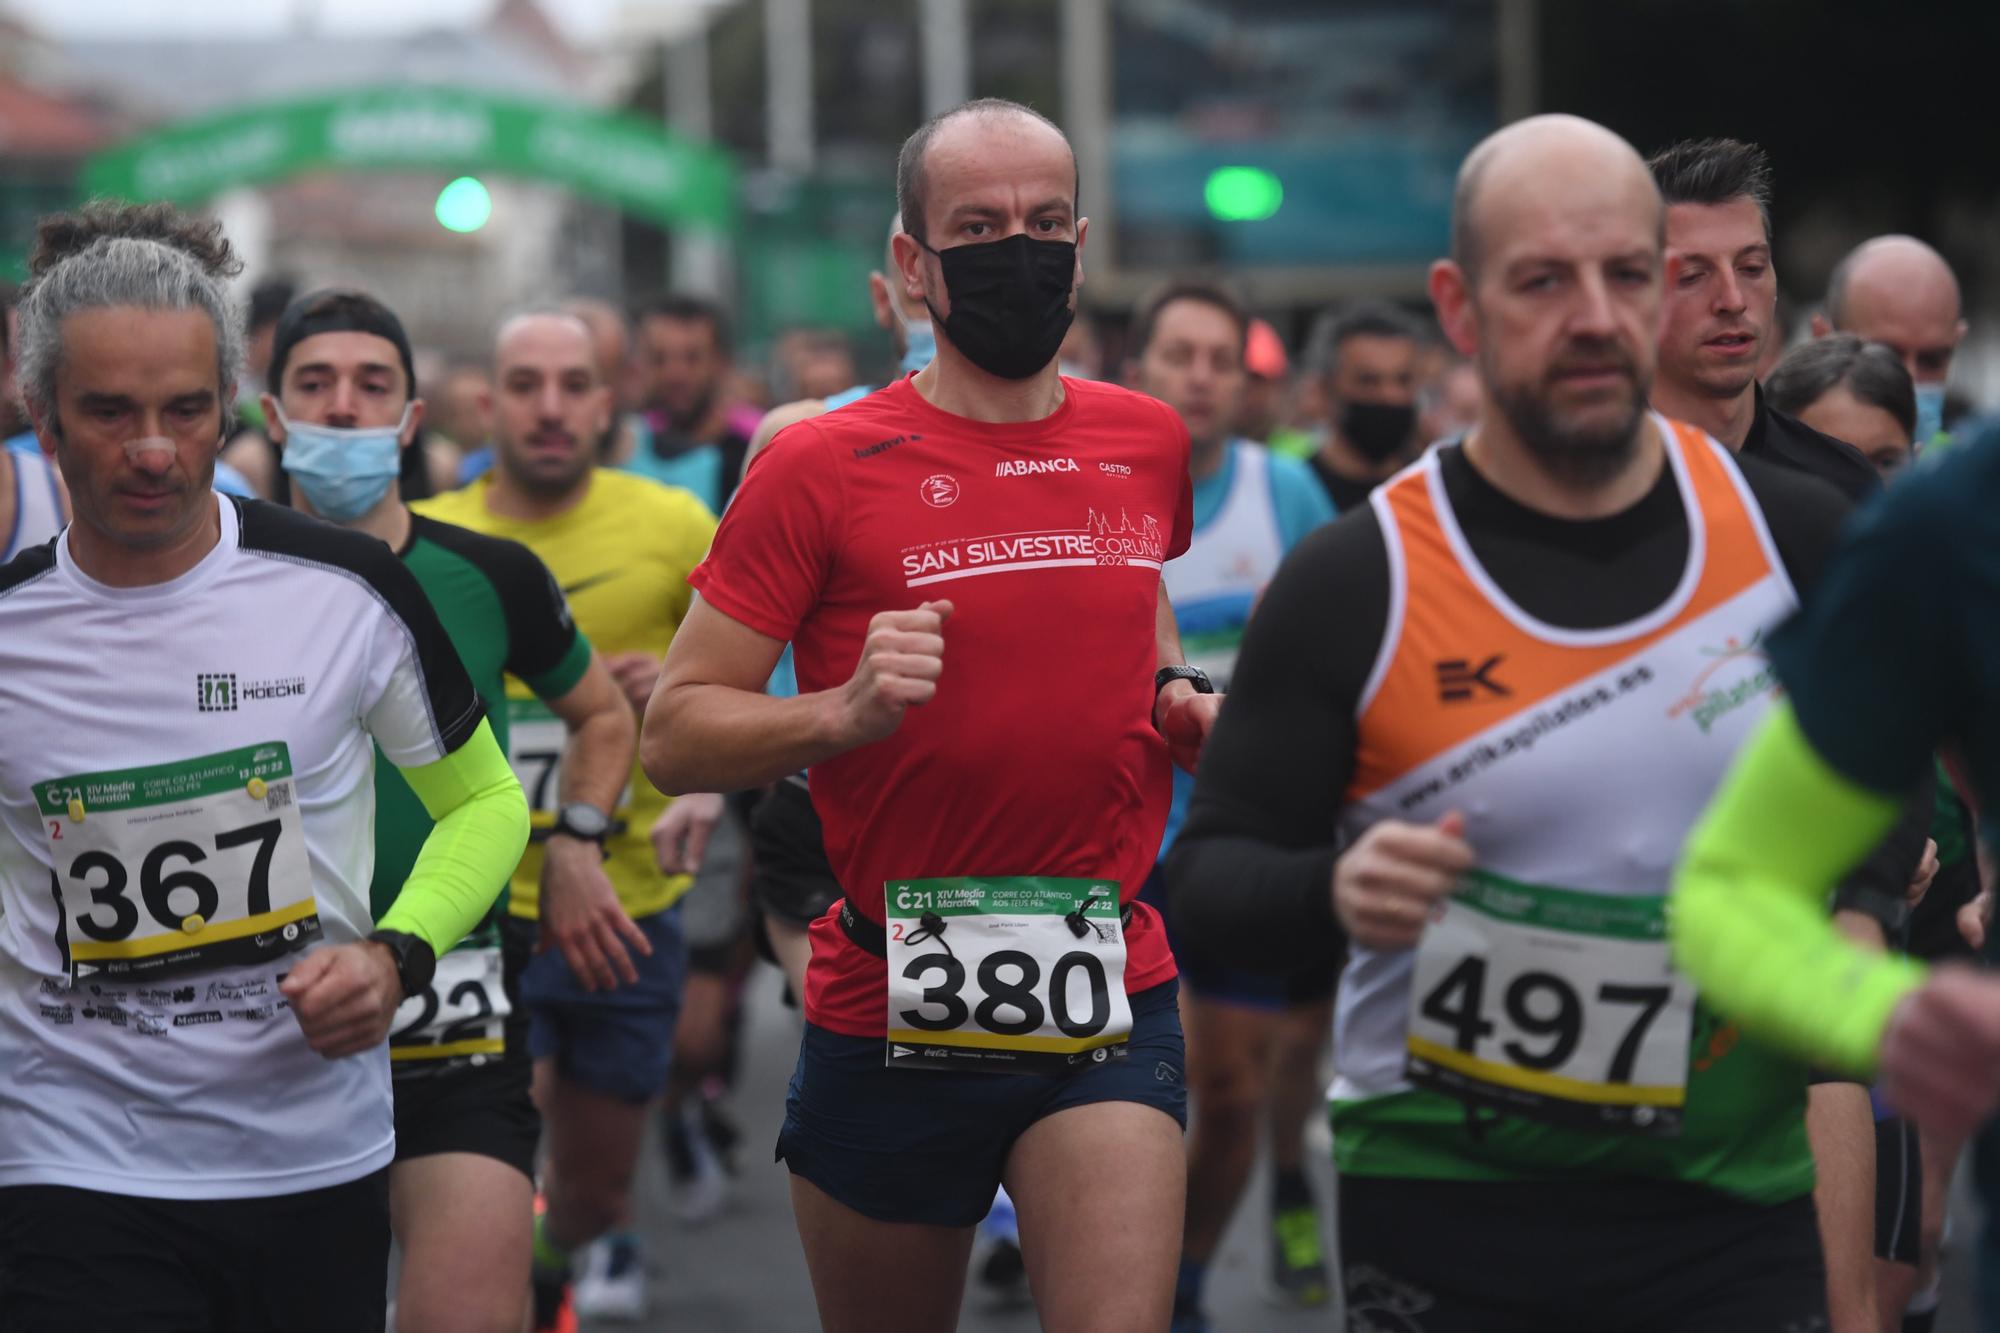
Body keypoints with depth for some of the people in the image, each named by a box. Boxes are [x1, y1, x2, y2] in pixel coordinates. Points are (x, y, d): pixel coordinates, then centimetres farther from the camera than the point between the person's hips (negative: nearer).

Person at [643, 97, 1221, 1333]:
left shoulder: (1147, 442, 6)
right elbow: (675, 734, -7)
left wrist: (1178, 704, 7)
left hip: (1110, 1000, 2)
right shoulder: (823, 467, -7)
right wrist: (846, 712, -25)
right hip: (892, 1011, -2)